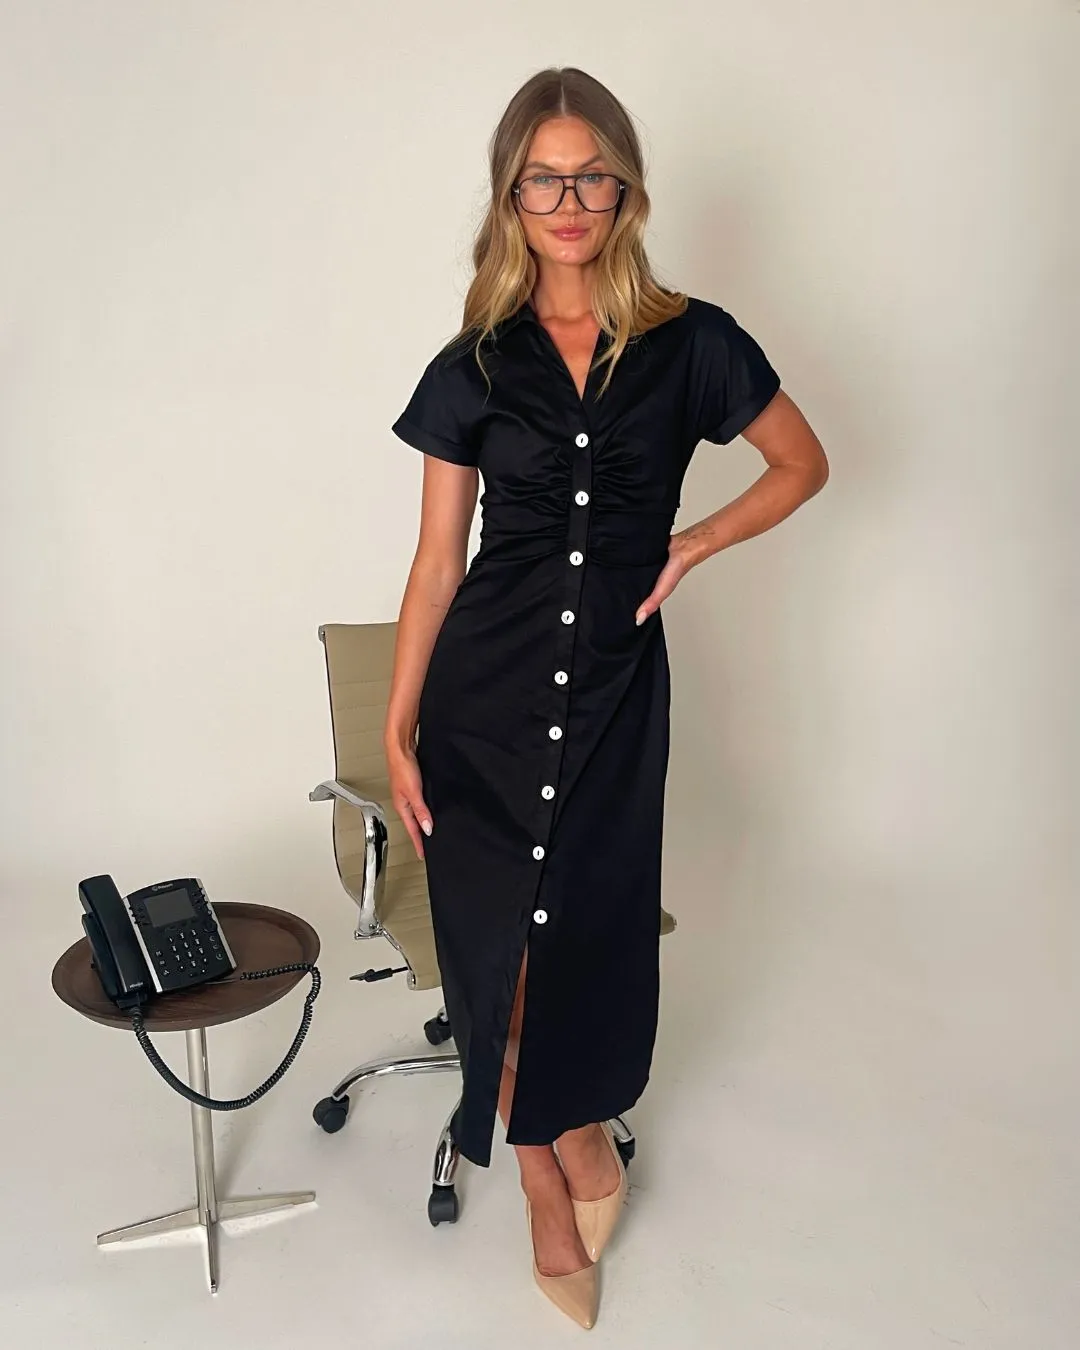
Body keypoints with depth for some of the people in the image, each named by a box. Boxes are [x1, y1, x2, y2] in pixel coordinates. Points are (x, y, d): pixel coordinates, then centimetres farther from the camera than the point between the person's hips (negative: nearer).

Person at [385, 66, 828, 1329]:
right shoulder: (473, 369, 1)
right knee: (495, 934, 7)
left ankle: (570, 1126, 43)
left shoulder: (691, 344, 0)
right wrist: (397, 731, 0)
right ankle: (556, 1159, 34)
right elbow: (437, 560, 2)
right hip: (484, 691, 1)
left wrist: (698, 540, -4)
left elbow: (804, 463, 12)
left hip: (615, 683, 0)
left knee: (592, 922, 10)